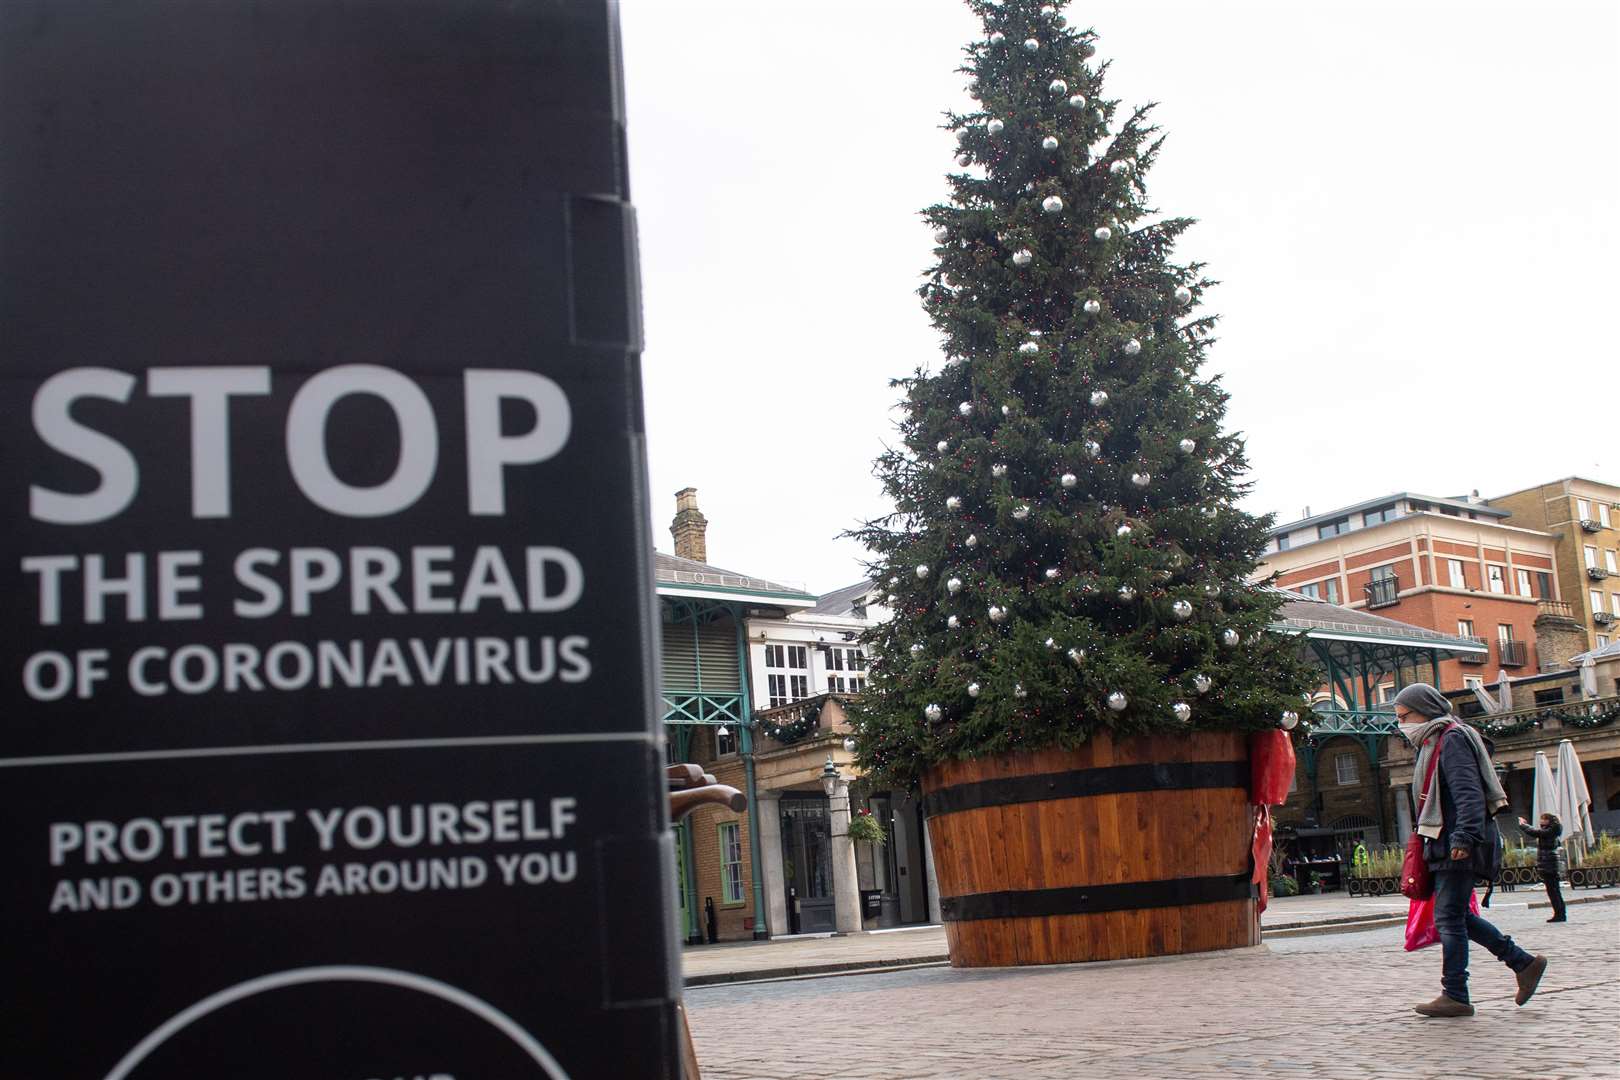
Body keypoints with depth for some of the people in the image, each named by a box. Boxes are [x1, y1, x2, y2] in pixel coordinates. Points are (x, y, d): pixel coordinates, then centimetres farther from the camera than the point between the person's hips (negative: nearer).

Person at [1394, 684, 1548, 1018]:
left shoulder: (1452, 739, -11)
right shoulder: (1432, 743, 19)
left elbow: (1469, 792, -21)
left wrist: (1463, 837, -28)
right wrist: (1425, 840, 22)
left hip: (1456, 849, -10)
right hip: (1444, 846, 10)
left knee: (1449, 918, -6)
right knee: (1457, 916, 13)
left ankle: (1455, 996, 0)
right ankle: (1523, 962, 20)